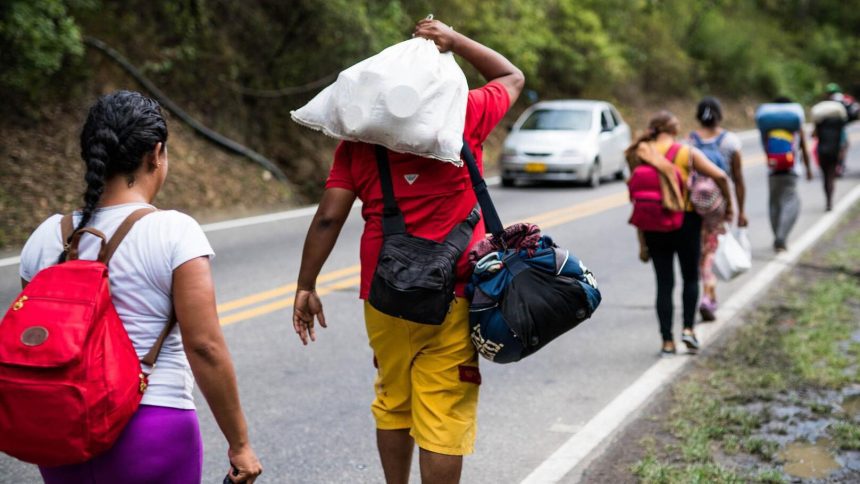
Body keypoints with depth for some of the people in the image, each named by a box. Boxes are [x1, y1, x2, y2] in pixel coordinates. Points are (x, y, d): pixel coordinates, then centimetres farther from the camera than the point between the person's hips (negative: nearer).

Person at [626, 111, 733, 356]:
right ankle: (688, 328, 5)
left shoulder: (641, 155, 0)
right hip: (686, 220, -2)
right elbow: (720, 176, -14)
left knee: (664, 283, 8)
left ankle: (667, 341, 8)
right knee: (690, 278, 17)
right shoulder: (687, 153, -4)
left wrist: (642, 242, 1)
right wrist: (728, 204, 2)